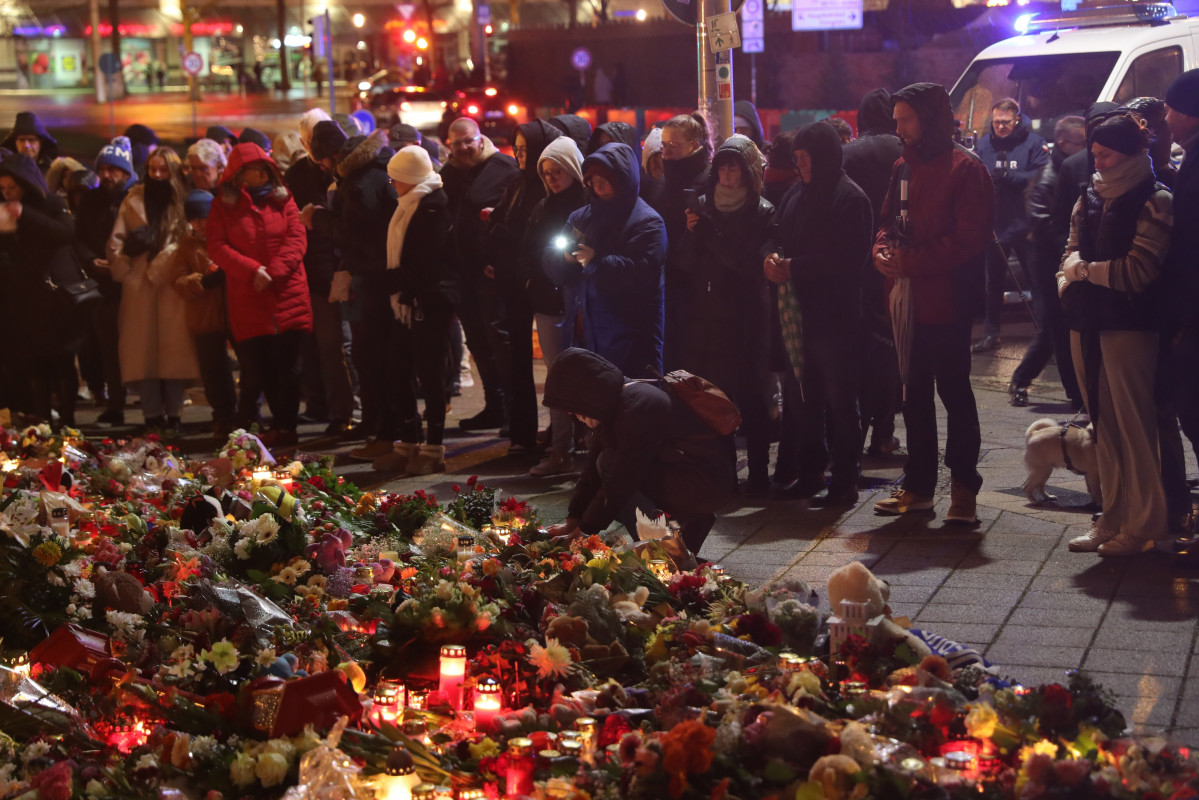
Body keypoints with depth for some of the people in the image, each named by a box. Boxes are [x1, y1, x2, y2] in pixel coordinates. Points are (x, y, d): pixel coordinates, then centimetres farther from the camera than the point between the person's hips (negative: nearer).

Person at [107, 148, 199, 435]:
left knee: (173, 348, -4)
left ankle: (173, 414, 3)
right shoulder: (133, 200, 12)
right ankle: (153, 415, 3)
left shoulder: (183, 203, 7)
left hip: (171, 285, -2)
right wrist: (124, 272, -4)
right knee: (143, 349, -2)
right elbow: (117, 241, 9)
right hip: (139, 286, 2)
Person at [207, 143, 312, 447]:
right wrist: (253, 270, -15)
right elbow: (217, 247, -4)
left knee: (288, 365, -3)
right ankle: (282, 424, 17)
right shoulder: (223, 205, 5)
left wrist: (273, 271, -13)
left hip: (287, 294, 0)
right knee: (260, 365, 5)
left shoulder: (283, 199, 7)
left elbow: (296, 238, -1)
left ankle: (286, 426, 2)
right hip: (247, 300, 1)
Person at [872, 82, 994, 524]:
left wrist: (910, 262, -19)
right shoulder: (903, 167, 14)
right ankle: (918, 485, 23)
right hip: (908, 300, 8)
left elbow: (970, 238, -17)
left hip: (945, 301, -7)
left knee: (954, 392, 0)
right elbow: (888, 221, 20)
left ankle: (964, 487, 9)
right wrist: (883, 250, -3)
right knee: (914, 394, 13)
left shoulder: (965, 170, -10)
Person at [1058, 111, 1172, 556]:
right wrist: (1070, 279, -6)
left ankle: (1142, 525, 4)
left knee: (1134, 428, -3)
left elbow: (1137, 270, -14)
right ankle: (1112, 517, 15)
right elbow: (1072, 252, 14)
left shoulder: (1154, 202, -7)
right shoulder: (1091, 198, 13)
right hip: (1087, 322, 6)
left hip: (1128, 325, -6)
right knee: (1103, 426, 9)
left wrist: (1083, 270, -3)